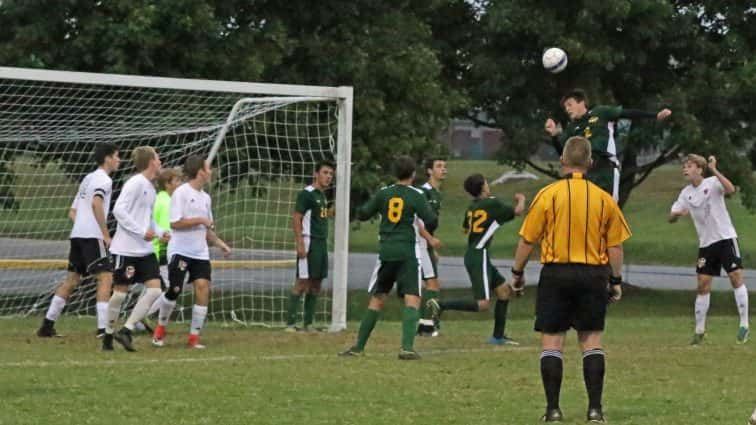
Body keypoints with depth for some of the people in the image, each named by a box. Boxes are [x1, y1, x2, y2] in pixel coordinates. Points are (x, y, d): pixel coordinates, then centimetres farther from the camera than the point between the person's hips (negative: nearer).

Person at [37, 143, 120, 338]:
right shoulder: (103, 179, -5)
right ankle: (103, 328, -21)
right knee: (105, 277, -11)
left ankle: (47, 325, 14)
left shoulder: (88, 178, 23)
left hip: (77, 234, 9)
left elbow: (72, 212, 25)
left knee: (72, 279, 14)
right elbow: (96, 204, -23)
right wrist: (106, 234, -20)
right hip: (92, 236, -9)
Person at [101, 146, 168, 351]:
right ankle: (108, 335, 14)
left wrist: (160, 232, 7)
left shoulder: (150, 187, 15)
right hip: (126, 248, -8)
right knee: (120, 292, -2)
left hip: (145, 250, 8)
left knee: (154, 289, -6)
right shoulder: (135, 183, -11)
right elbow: (119, 210, -19)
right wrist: (142, 231, -21)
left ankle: (126, 331, -3)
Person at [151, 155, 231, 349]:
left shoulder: (205, 197, 16)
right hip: (180, 251, -6)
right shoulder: (181, 193, -7)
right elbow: (175, 223, -14)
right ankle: (160, 329, 18)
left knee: (203, 287, -10)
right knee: (175, 289, -7)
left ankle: (194, 337, -5)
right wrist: (200, 220, -14)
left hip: (200, 253, 6)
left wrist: (219, 243, 9)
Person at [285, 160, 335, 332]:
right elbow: (296, 219, -16)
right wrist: (300, 244, -21)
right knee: (302, 282, -10)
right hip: (309, 243, -9)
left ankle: (308, 324, 13)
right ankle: (290, 323, -9)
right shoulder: (307, 194, -11)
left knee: (316, 284, 9)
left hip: (321, 244, 9)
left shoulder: (322, 195, 16)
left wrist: (330, 213, 10)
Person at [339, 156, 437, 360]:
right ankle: (407, 347, -22)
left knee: (377, 299, 12)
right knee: (412, 300, -6)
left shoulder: (384, 193, 6)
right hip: (407, 253, -4)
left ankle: (359, 346, 14)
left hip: (385, 251, 4)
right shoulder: (416, 195, -3)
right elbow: (431, 221, -10)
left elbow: (362, 214, 10)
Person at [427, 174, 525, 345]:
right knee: (483, 304, -14)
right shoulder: (492, 203, -11)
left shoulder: (472, 207, 11)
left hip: (472, 255, 9)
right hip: (479, 256, -9)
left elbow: (465, 229, 28)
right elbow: (517, 211, -1)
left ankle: (498, 336, 18)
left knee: (504, 290, 15)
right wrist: (521, 200, 20)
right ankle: (441, 305, -20)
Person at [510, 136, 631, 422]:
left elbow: (527, 240, -3)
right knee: (591, 341, 7)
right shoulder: (604, 199, 1)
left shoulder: (548, 195, -6)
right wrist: (616, 280, 15)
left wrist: (517, 272, 10)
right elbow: (615, 245, 5)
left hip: (556, 273, -2)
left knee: (552, 341, 3)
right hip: (594, 275, 2)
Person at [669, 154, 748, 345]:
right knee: (703, 284, 2)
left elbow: (730, 189, -29)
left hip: (725, 237, -5)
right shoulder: (686, 193, 7)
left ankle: (744, 324, -6)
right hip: (705, 243, 5)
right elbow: (671, 218, 8)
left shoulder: (712, 183, -8)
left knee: (736, 277, -12)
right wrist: (678, 213, -15)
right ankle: (699, 331, 7)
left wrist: (714, 170, -33)